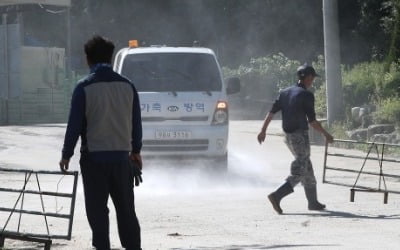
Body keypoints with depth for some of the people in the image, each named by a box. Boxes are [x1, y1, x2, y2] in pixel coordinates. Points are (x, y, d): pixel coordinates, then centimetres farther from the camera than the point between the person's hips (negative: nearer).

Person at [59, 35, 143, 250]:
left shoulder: (84, 88, -9)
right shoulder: (127, 86, 3)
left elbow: (74, 125, -8)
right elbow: (136, 122, 9)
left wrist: (66, 154, 2)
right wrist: (136, 150, 22)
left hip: (94, 157, -4)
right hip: (122, 156, 4)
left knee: (97, 210, 2)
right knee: (126, 209, 12)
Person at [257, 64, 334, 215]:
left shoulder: (285, 92, 9)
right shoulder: (306, 95, -12)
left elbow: (271, 112, 4)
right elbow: (312, 121, -12)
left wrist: (263, 131, 5)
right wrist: (326, 135, -1)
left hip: (288, 136, 8)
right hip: (300, 136, -8)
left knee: (307, 168, 18)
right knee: (299, 172, -7)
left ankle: (313, 202, 22)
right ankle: (277, 196, -22)